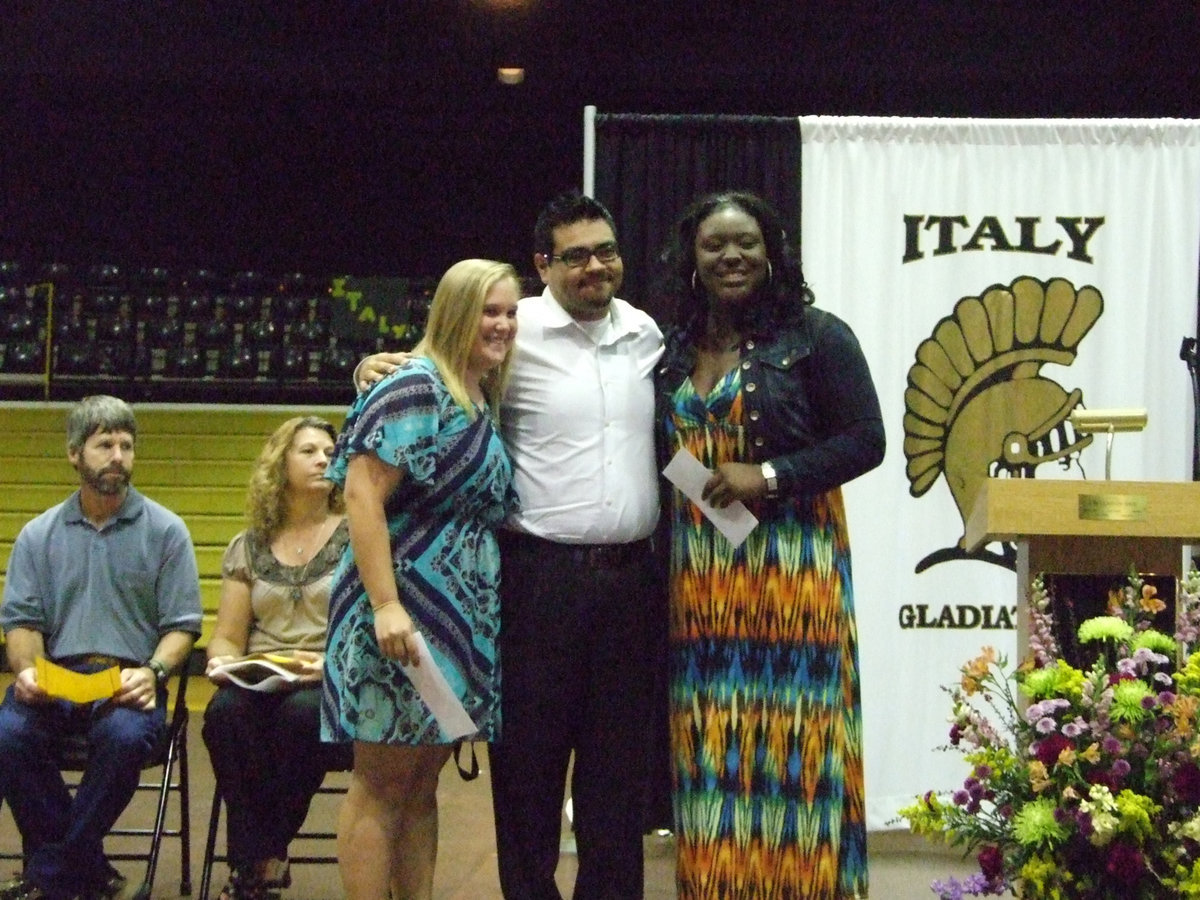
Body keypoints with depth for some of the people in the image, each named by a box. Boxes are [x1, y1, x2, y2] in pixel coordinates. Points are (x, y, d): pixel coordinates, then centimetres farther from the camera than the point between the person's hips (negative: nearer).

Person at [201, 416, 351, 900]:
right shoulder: (247, 548, 17)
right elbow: (227, 637, 15)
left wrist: (332, 664, -19)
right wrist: (223, 661, -8)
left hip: (335, 690, -2)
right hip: (260, 686, 2)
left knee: (300, 711, -38)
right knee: (226, 711, -33)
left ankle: (255, 860, -19)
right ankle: (262, 860, -22)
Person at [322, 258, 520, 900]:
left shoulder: (484, 403, 14)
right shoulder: (417, 387, -12)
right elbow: (362, 493, -19)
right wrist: (385, 605, -25)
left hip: (462, 621, 9)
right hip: (405, 613, -9)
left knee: (423, 786, 13)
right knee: (381, 786, -2)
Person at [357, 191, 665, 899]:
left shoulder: (646, 331, 10)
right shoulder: (516, 333, -6)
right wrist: (377, 368, -18)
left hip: (629, 575, 5)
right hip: (542, 576, -5)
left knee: (619, 756, 12)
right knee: (530, 755, 4)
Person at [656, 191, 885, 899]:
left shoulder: (815, 336, -2)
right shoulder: (676, 349, 13)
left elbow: (865, 440, -7)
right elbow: (663, 460, 22)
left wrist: (769, 476, -16)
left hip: (791, 568, -4)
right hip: (701, 577, 5)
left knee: (788, 737, -3)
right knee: (709, 746, 5)